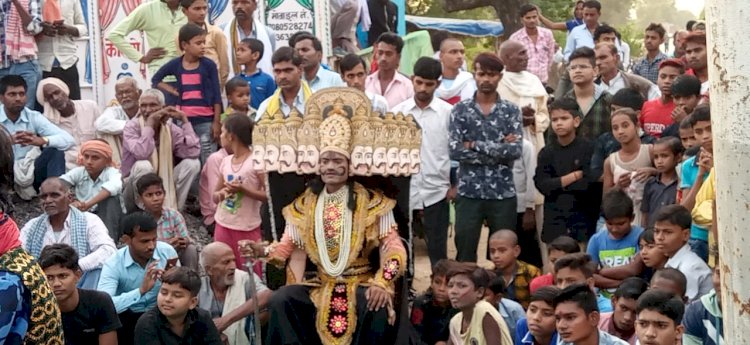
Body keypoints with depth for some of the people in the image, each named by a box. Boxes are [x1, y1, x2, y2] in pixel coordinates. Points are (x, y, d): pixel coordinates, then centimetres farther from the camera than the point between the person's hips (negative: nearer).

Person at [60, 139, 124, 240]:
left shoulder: (112, 172, -14)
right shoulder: (78, 172, -4)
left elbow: (115, 186, -40)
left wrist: (89, 204, -49)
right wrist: (72, 201, -40)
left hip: (106, 217, -3)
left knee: (111, 198, -31)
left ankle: (108, 238, -36)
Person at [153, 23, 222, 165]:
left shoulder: (208, 65, -3)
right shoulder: (175, 64, 1)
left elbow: (216, 96, -1)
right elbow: (155, 80, 17)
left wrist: (216, 122, -5)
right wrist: (173, 91, 2)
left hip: (205, 120, -2)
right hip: (183, 120, 2)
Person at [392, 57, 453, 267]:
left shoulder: (448, 112, -1)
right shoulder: (398, 112, 3)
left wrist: (455, 186, -2)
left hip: (437, 192, -1)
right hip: (404, 191, 2)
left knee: (437, 250, 3)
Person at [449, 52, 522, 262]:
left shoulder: (511, 111, 4)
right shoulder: (461, 110, 2)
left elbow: (515, 150, -10)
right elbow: (455, 150, -11)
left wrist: (475, 145, -12)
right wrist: (499, 150, -11)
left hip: (503, 194, 0)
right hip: (469, 193, 0)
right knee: (465, 254, 3)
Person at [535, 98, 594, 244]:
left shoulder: (587, 148, -3)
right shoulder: (547, 152, 4)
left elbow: (587, 183, -9)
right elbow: (542, 185, -5)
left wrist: (558, 183, -6)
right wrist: (575, 175, -8)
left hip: (582, 217, -2)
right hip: (555, 218, 2)